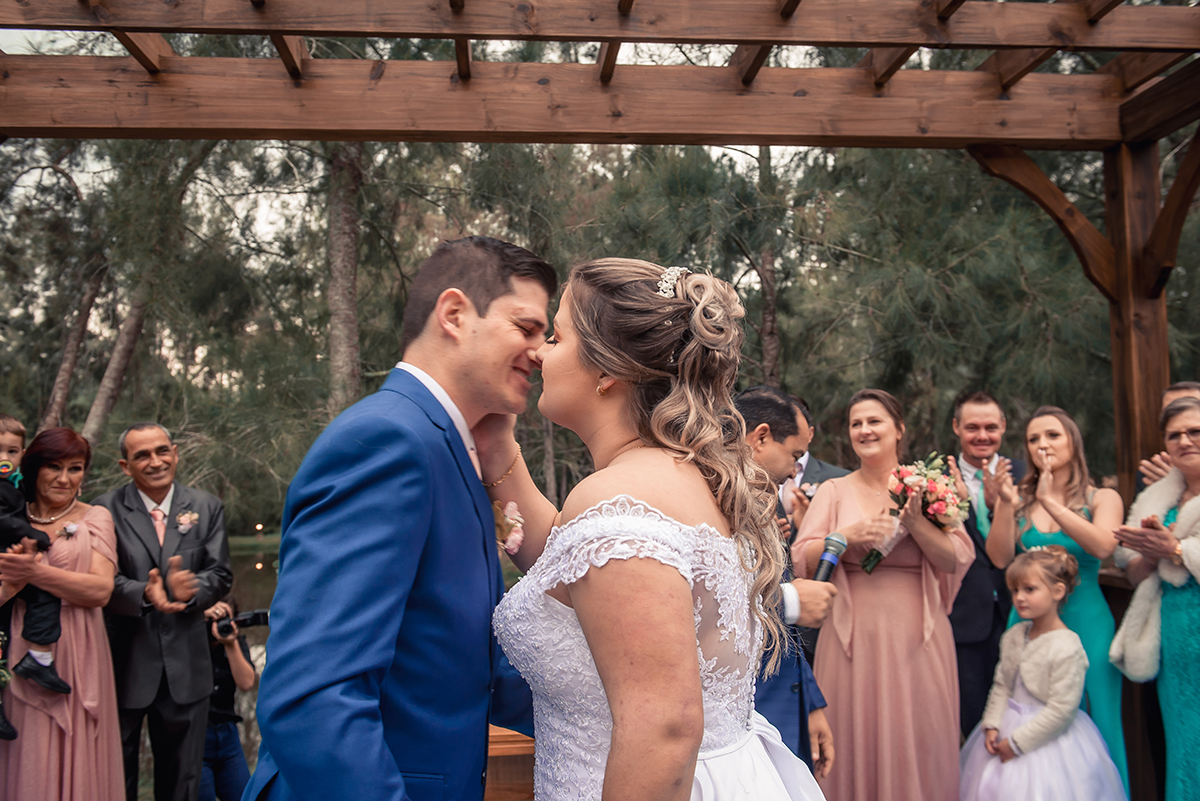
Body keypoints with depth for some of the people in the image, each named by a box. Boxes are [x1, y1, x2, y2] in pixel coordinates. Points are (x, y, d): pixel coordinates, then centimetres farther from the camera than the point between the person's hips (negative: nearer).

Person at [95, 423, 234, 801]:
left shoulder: (207, 508, 5)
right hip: (124, 663, -2)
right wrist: (145, 594, -30)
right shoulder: (106, 510, -3)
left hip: (185, 665, 2)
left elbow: (220, 574, -1)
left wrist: (191, 588, -22)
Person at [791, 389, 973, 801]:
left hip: (916, 638, 0)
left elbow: (957, 559, -3)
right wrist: (849, 535, -15)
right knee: (854, 742, 4)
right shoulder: (833, 491, 5)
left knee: (918, 744, 5)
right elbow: (801, 562, -1)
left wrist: (915, 524, -16)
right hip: (853, 638, 0)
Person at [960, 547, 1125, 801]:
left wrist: (1016, 742, -18)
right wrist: (992, 726, -6)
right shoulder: (1013, 636, 2)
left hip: (1047, 737, -7)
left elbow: (1061, 710, -21)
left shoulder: (1067, 648, -21)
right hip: (1008, 725, 7)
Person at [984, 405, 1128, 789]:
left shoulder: (1102, 499, 2)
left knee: (1088, 723, 5)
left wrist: (1051, 502, -26)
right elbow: (1000, 557, -8)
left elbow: (1104, 547, -18)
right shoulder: (1016, 500, 5)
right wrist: (1006, 506, -22)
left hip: (1085, 623, -1)